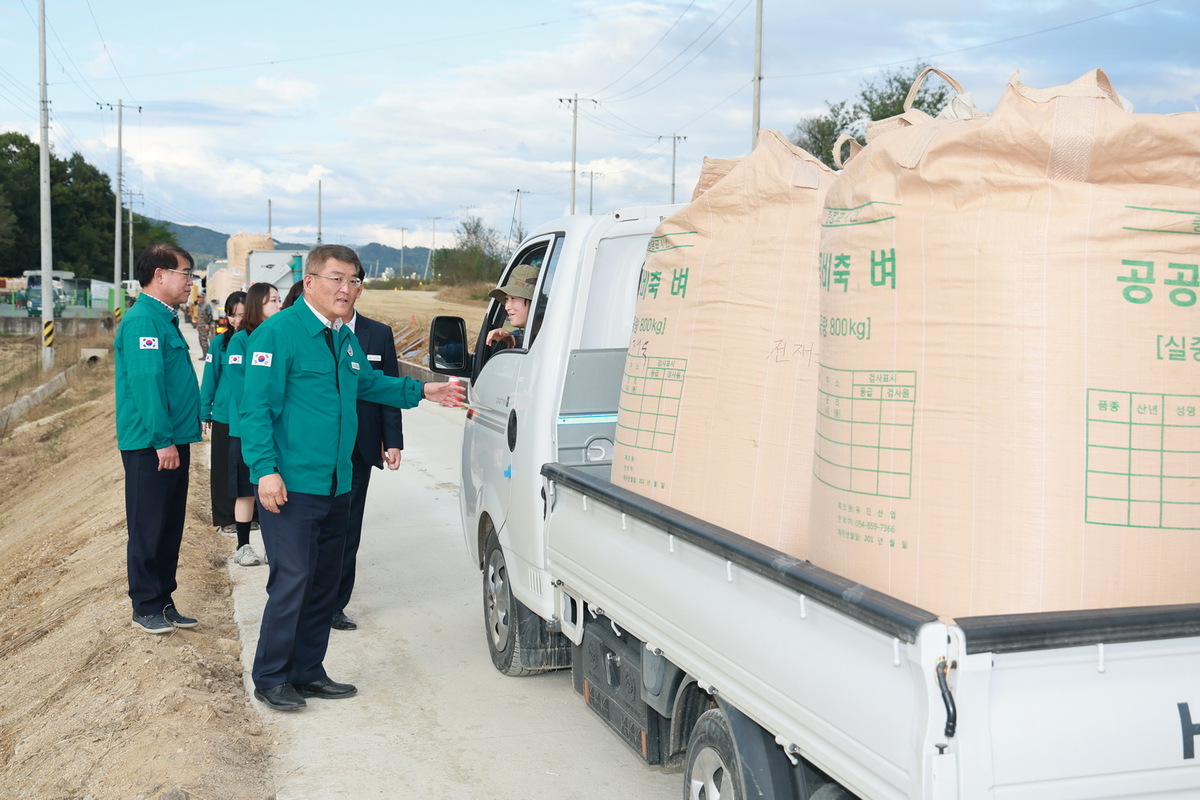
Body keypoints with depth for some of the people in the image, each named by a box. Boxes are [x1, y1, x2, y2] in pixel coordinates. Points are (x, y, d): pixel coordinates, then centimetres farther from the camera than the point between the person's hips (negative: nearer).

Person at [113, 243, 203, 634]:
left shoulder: (164, 319, 17)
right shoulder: (143, 320, -14)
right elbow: (146, 382, -21)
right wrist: (162, 440, -22)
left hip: (171, 442, 10)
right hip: (150, 445, -10)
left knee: (170, 527, 14)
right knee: (149, 528, 1)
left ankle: (164, 602, 23)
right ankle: (145, 607, 11)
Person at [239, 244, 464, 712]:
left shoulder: (345, 340, 14)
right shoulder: (279, 333, -11)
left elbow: (370, 383, 33)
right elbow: (257, 407, -16)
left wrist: (420, 391, 28)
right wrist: (266, 470, -22)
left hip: (336, 486, 8)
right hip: (291, 485, -8)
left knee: (324, 582, 13)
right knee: (292, 580, -8)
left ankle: (308, 672, 26)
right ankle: (270, 678, 8)